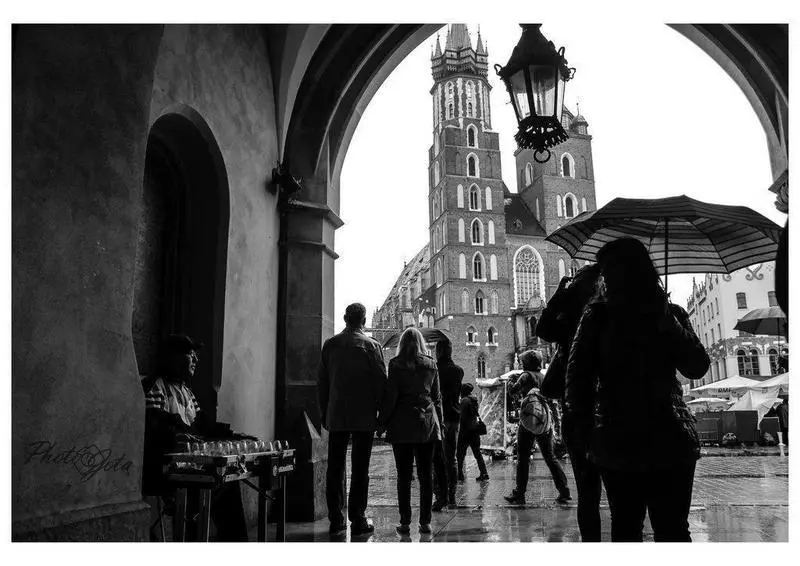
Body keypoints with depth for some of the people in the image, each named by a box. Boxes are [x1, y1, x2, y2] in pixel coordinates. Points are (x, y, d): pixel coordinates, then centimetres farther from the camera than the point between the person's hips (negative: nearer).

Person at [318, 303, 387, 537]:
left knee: (335, 467, 10)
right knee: (360, 468, 2)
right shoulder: (371, 346, -6)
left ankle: (336, 520, 13)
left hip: (336, 416, 3)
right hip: (364, 416, -3)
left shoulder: (330, 344, 4)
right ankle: (358, 520, 4)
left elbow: (322, 381, 8)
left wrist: (324, 412, 15)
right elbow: (381, 381, -6)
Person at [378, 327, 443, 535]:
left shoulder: (396, 364, -3)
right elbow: (437, 396, 11)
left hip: (402, 425, -3)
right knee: (426, 475, 7)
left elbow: (390, 396, -6)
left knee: (404, 475, 4)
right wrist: (438, 422, 18)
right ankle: (425, 522, 9)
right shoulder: (431, 364, 7)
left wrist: (382, 421, 2)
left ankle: (405, 522, 6)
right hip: (427, 423, 3)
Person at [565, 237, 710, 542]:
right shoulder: (598, 316, 4)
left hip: (669, 440, 1)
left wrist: (667, 323, -11)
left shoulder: (672, 315, 9)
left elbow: (697, 368, -1)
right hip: (617, 444, -1)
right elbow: (577, 375, 0)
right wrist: (581, 426, -8)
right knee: (625, 526, 8)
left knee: (672, 529, 3)